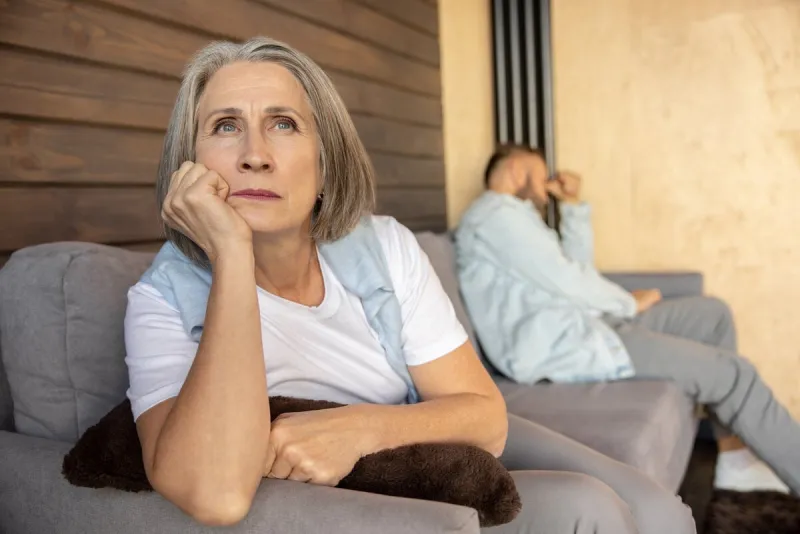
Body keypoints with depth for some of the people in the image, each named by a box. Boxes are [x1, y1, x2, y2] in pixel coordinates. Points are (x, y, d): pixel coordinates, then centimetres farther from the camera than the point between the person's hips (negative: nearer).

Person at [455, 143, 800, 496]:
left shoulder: (509, 216, 26)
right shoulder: (496, 212, -7)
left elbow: (577, 268, 21)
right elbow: (565, 281, -14)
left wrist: (572, 206, 17)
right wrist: (629, 303, 0)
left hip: (575, 326, 11)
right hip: (559, 345, -11)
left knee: (713, 315, 12)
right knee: (732, 374, -12)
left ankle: (736, 462, 11)